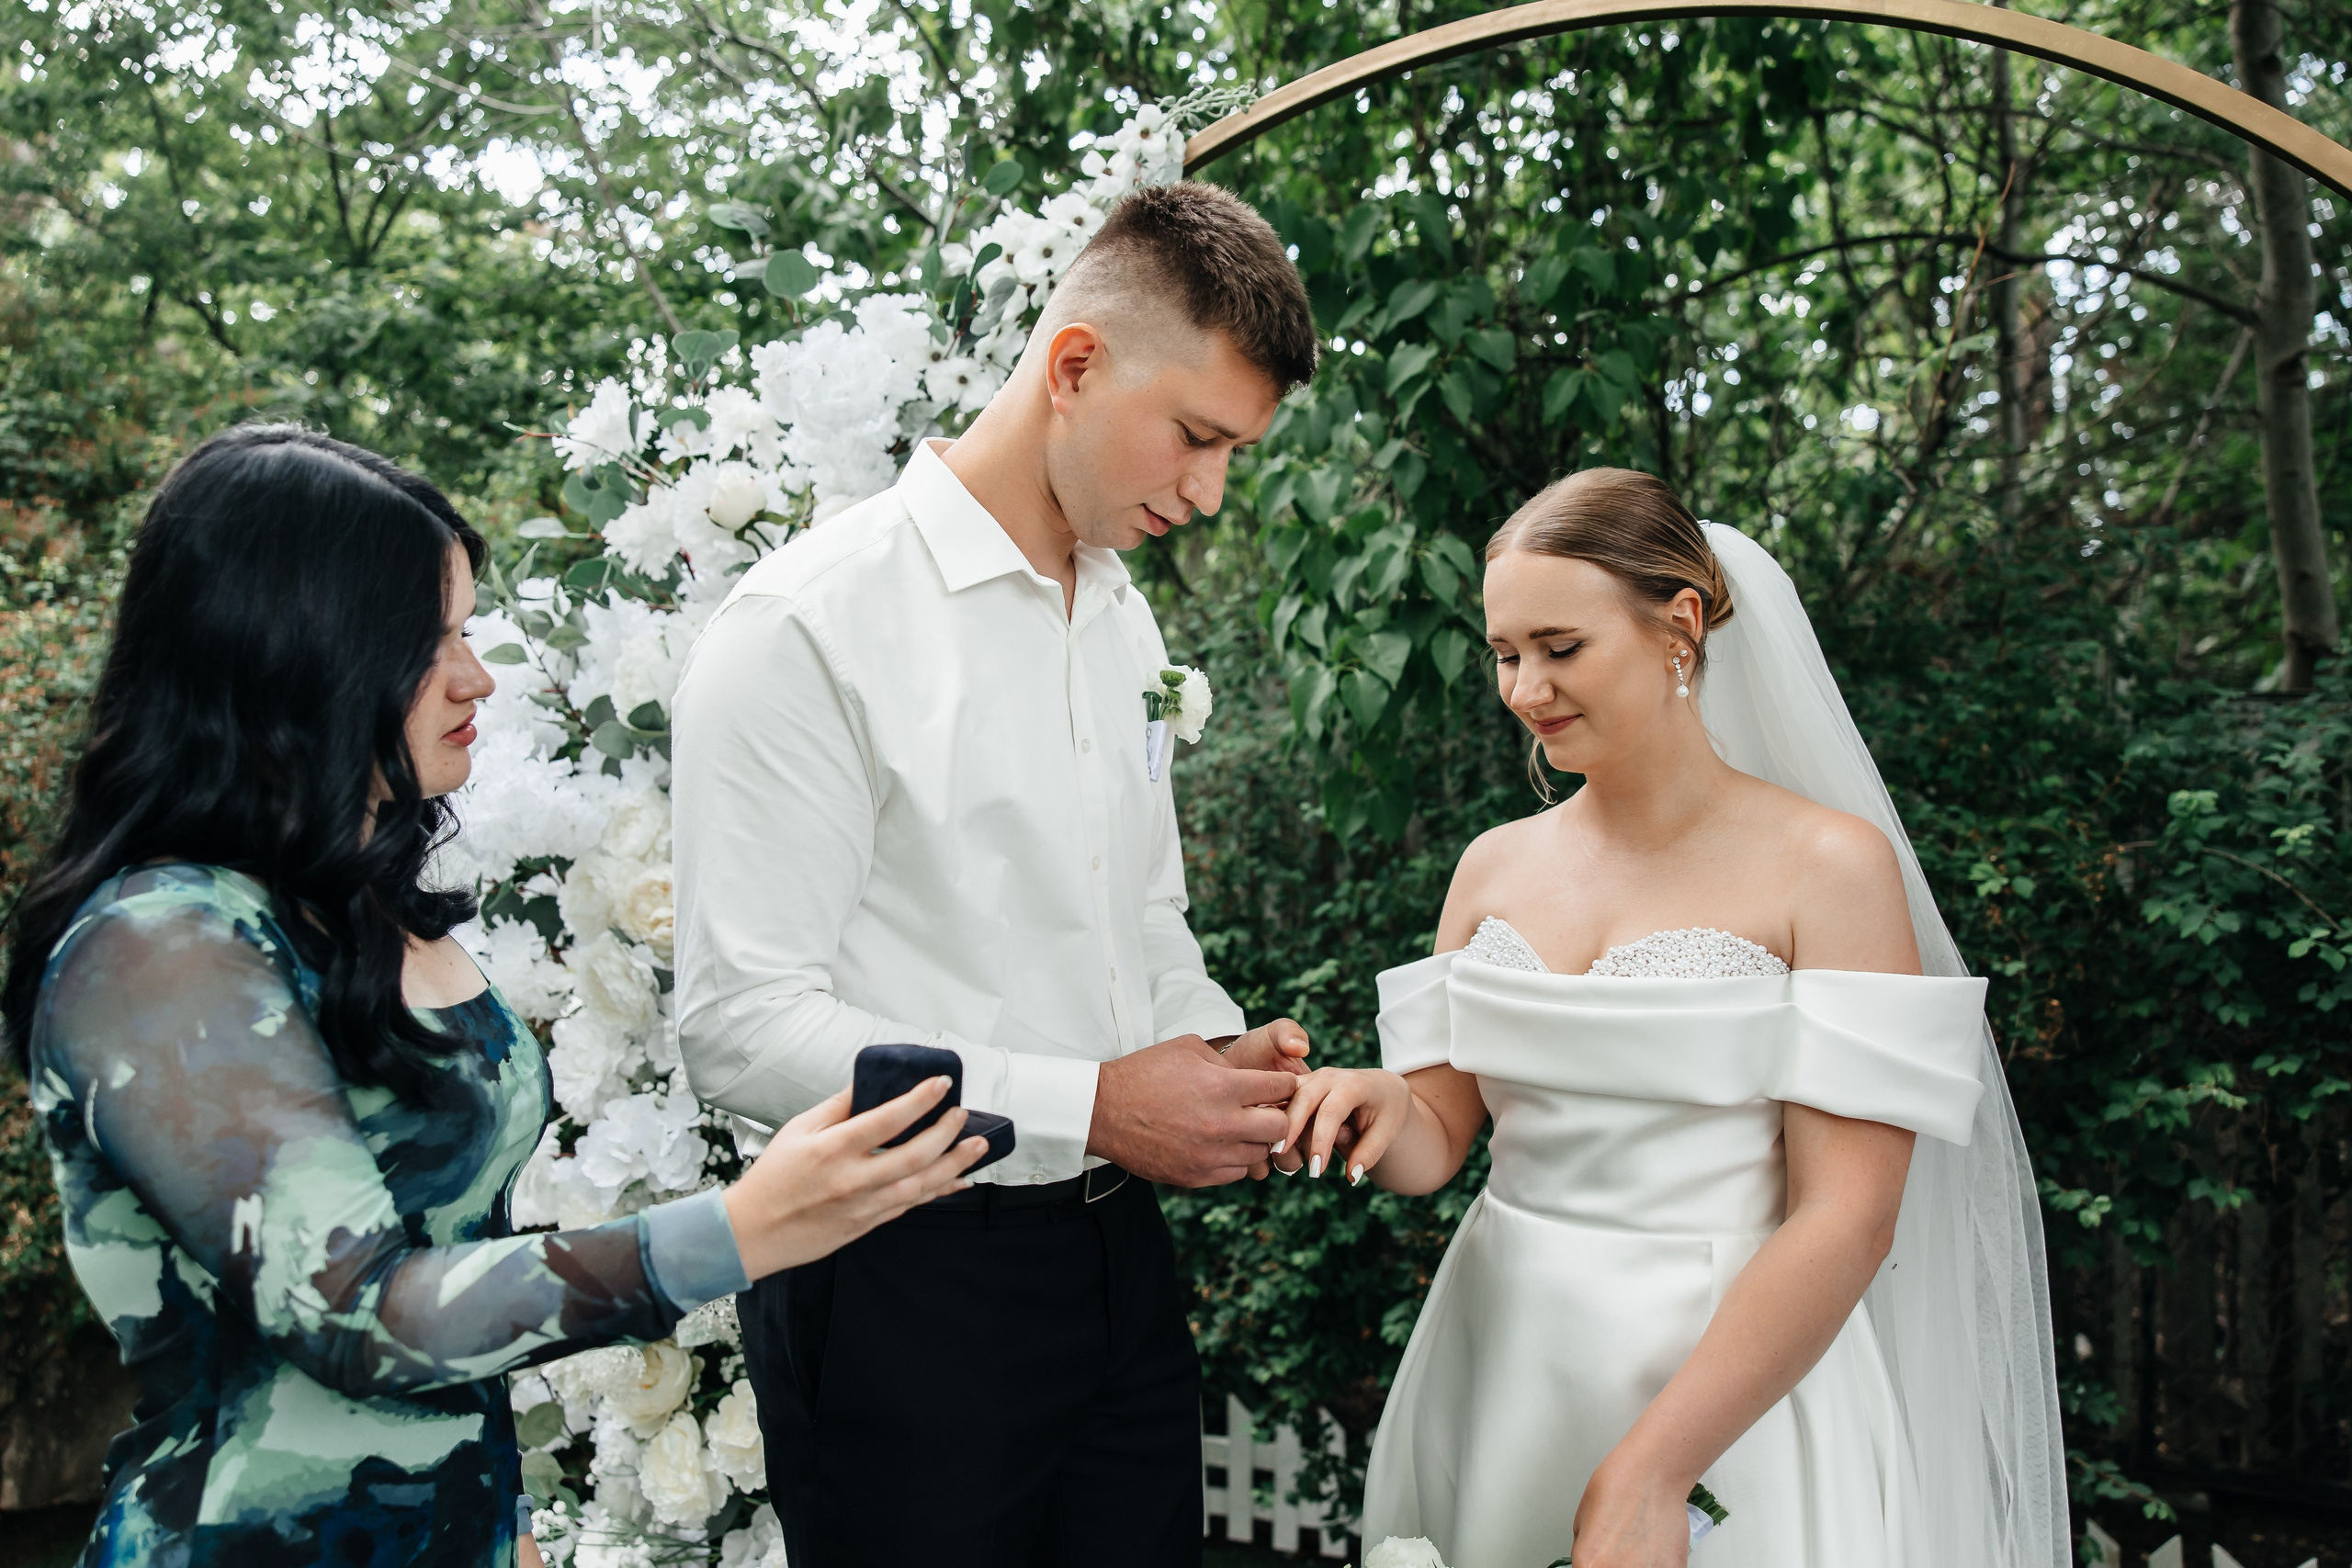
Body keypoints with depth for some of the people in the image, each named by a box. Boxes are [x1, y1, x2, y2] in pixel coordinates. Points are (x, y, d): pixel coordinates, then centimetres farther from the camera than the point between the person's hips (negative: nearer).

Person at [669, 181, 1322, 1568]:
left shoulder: (1127, 620, 9)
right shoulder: (810, 629, -15)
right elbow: (743, 1024, -19)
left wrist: (1218, 1047, -1)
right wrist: (1089, 1107, -19)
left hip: (1121, 1251, 7)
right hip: (909, 1284, -7)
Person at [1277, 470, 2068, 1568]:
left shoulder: (1830, 865, -11)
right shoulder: (1495, 867, 4)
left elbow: (1848, 1219, -16)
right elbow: (1440, 1137, 7)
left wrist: (1650, 1472, -22)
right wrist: (1383, 1111, -16)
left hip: (1737, 1388, -4)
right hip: (1503, 1377, 5)